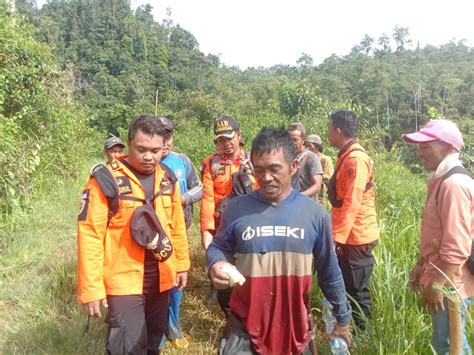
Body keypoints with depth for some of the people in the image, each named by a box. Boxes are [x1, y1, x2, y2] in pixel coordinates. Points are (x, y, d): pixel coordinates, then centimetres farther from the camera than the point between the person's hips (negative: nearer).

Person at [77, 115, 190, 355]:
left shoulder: (167, 179, 2)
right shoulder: (106, 180, -14)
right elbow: (90, 237, -14)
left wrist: (182, 263, 13)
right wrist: (91, 288, -15)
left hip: (161, 277, 6)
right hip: (123, 280, -5)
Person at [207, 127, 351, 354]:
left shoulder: (315, 213, -7)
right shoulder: (237, 209, -9)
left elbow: (329, 273, 3)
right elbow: (218, 248, 5)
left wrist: (343, 318, 10)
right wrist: (216, 264, -17)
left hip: (295, 326, 1)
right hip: (245, 327, 0)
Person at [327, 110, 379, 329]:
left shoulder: (355, 159, -19)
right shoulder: (347, 156, 12)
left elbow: (352, 204, -25)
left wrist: (336, 238, -25)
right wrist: (337, 235, 21)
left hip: (357, 237, -10)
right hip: (349, 235, 10)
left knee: (357, 292, 4)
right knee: (345, 288, 19)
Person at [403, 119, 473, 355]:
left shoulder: (454, 184, -22)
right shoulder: (441, 181, 9)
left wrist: (437, 285, -20)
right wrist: (421, 266, 18)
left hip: (448, 284, -9)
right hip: (442, 279, 9)